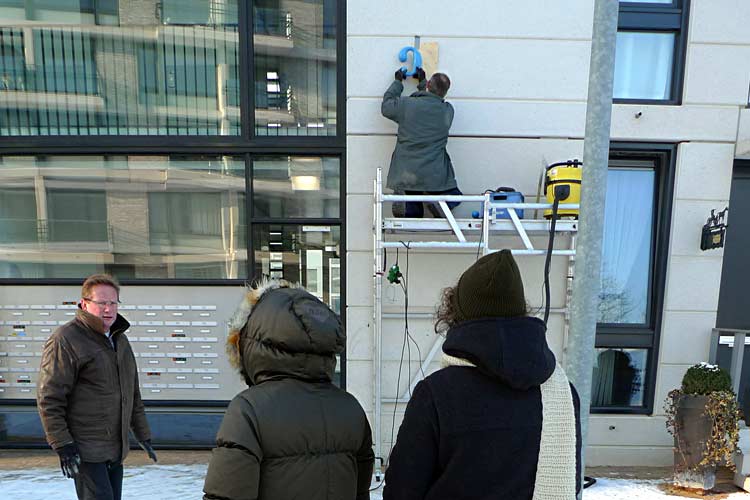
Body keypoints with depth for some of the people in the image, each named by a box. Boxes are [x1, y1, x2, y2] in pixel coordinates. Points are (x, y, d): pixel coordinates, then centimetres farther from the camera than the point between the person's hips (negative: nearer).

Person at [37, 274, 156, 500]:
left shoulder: (120, 340, 13)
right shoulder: (65, 340, -11)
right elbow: (49, 398, -14)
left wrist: (143, 435, 17)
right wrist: (63, 446, -17)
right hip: (85, 451, -7)